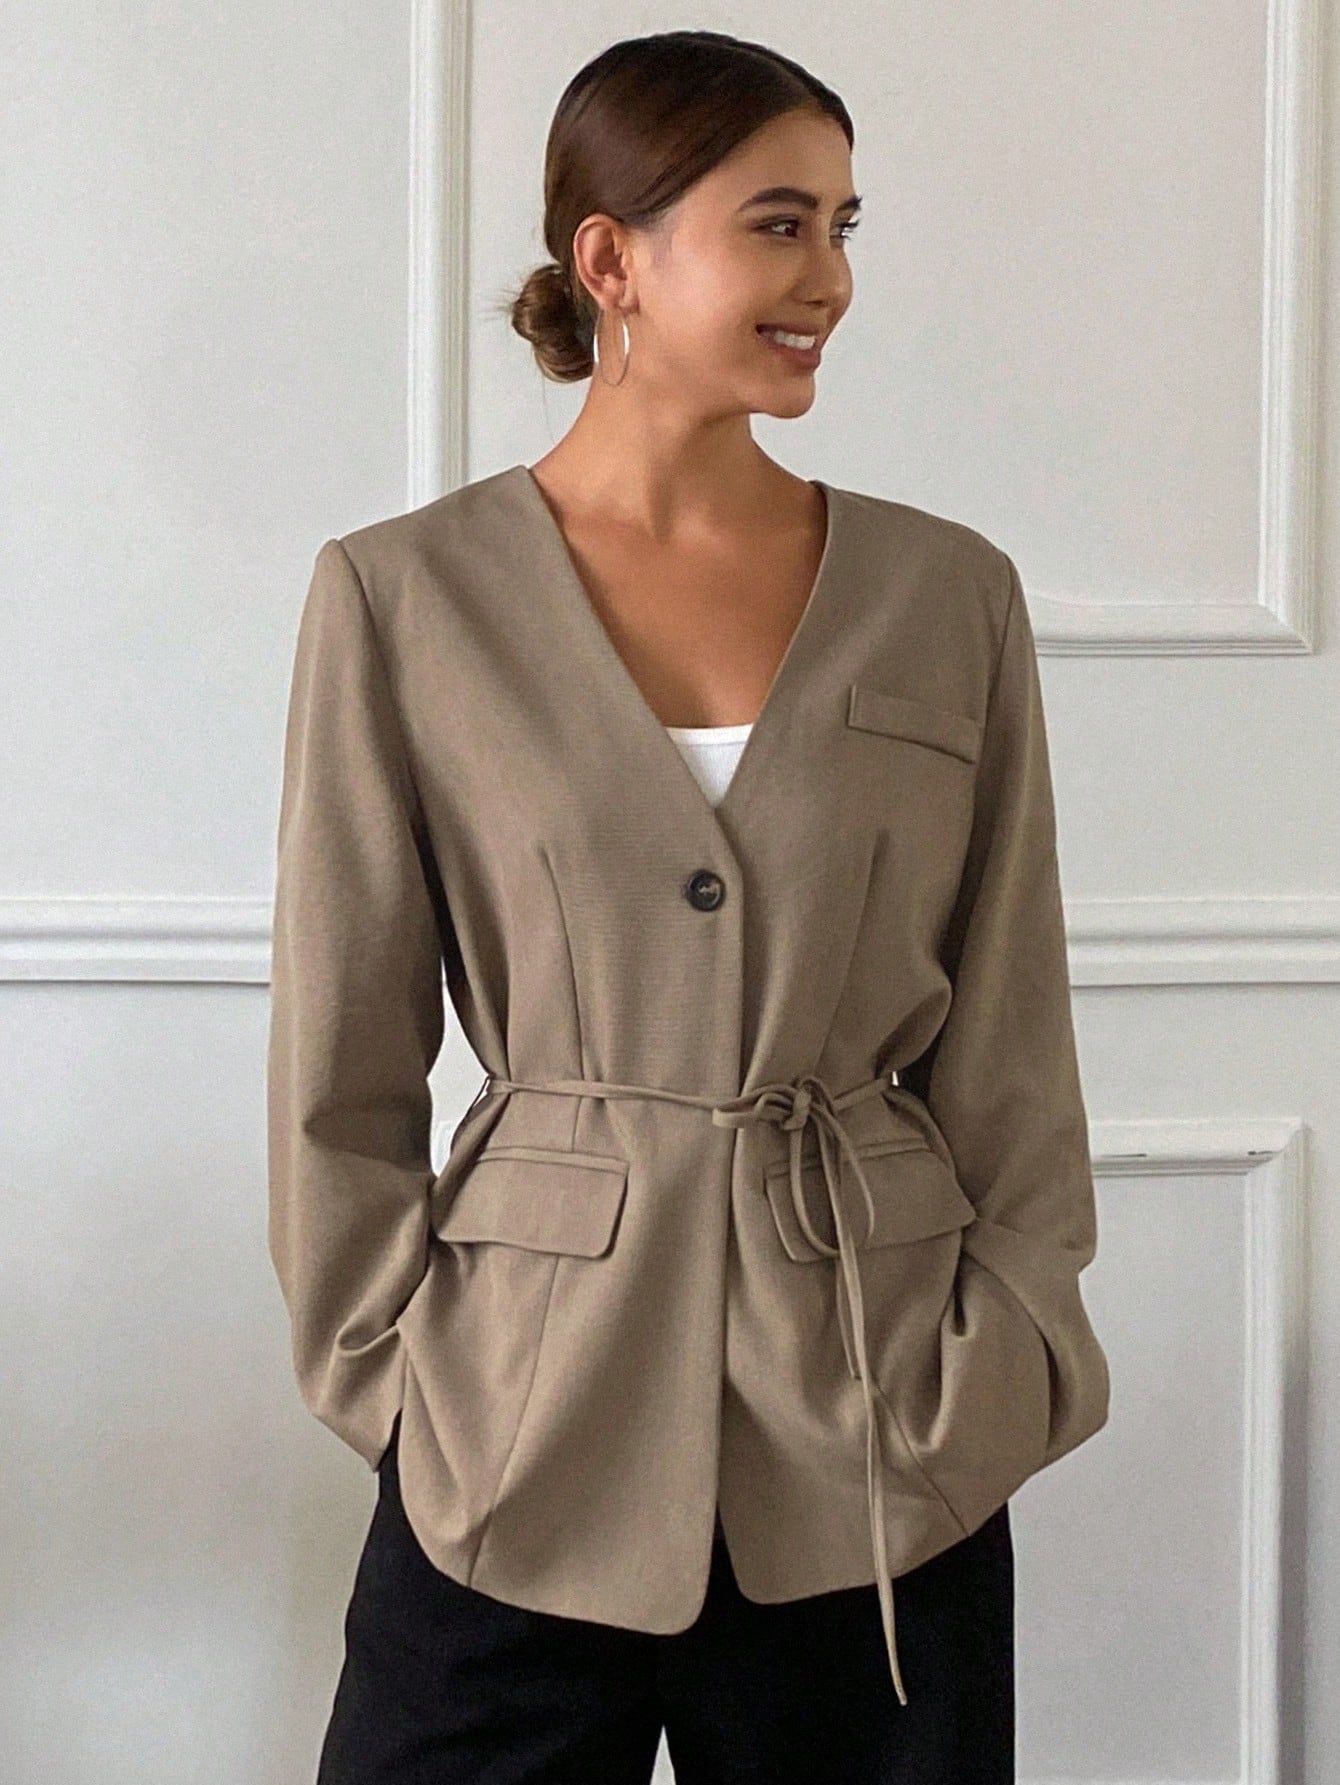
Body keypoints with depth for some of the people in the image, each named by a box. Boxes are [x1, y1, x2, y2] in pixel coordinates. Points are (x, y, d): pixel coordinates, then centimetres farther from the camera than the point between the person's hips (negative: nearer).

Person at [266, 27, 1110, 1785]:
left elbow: (1010, 1046, 6)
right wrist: (392, 1369, -1)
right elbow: (342, 1063, 2)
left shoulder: (950, 596, 3)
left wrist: (1002, 1368, 1)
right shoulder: (403, 599, -2)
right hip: (522, 1436, -1)